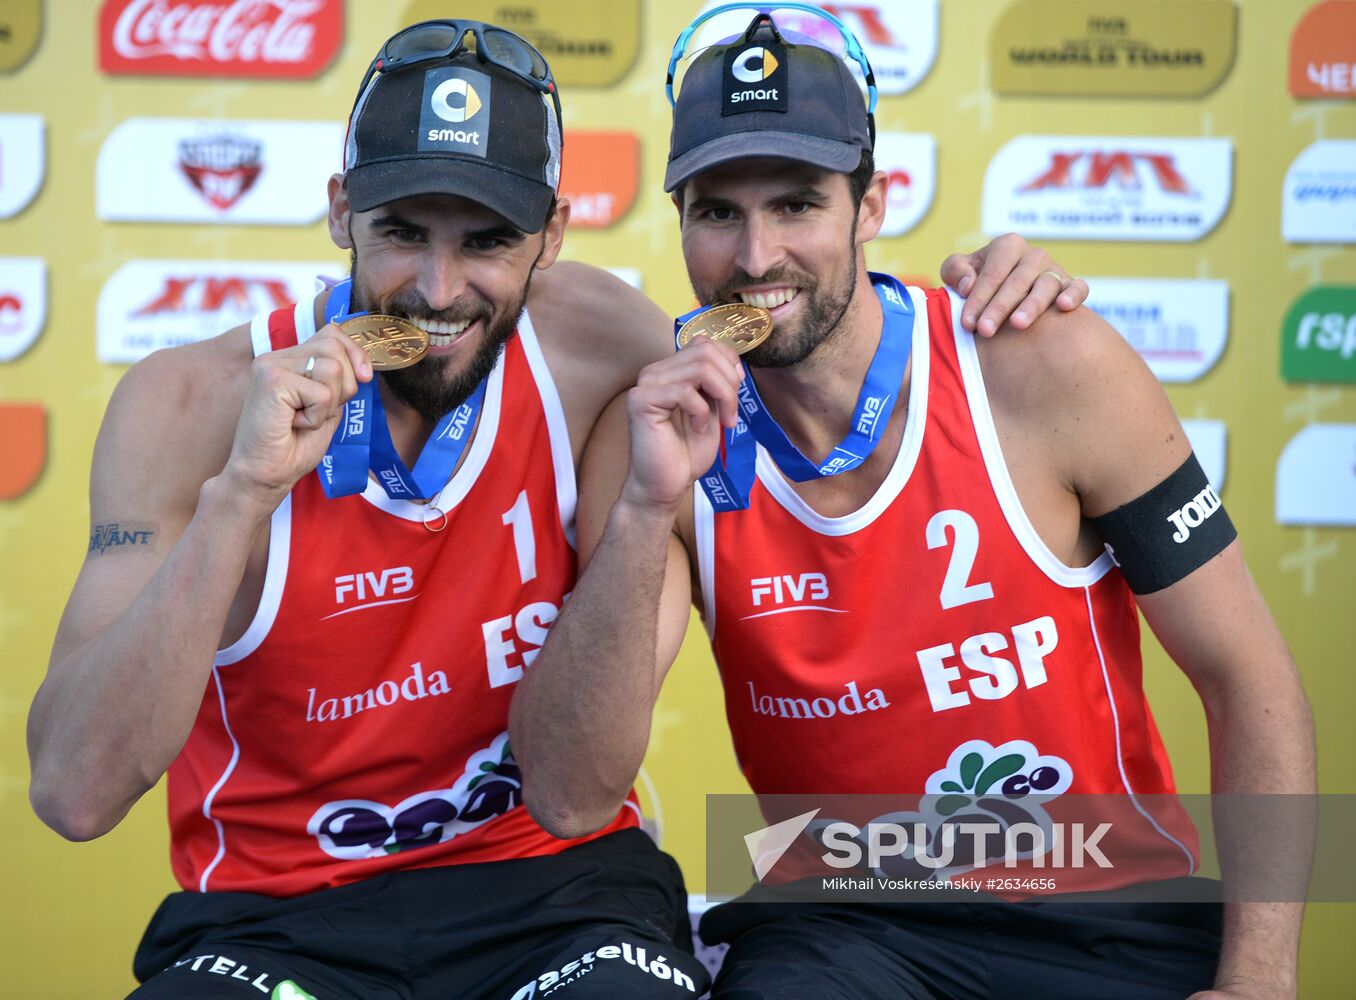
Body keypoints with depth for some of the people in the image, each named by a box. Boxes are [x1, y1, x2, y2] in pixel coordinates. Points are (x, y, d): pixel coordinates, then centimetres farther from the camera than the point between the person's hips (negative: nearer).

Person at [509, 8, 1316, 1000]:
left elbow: (1250, 682, -5)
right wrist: (646, 510, -26)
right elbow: (569, 798, -14)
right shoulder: (662, 431, -6)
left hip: (1115, 906, 0)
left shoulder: (1049, 369, -10)